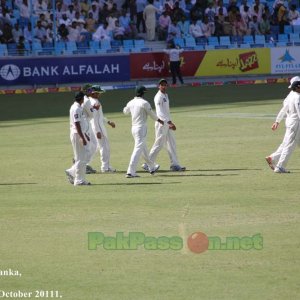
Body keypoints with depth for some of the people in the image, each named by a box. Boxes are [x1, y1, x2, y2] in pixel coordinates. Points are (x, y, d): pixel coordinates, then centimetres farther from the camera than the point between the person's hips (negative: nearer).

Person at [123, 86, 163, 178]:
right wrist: (159, 120, 16)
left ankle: (151, 167, 36)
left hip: (133, 128, 8)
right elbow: (152, 114, -2)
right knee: (138, 149, -10)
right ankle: (130, 172, -18)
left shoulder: (131, 102, 5)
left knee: (144, 149, 21)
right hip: (141, 128, -8)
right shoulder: (144, 103, -14)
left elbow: (125, 111, 24)